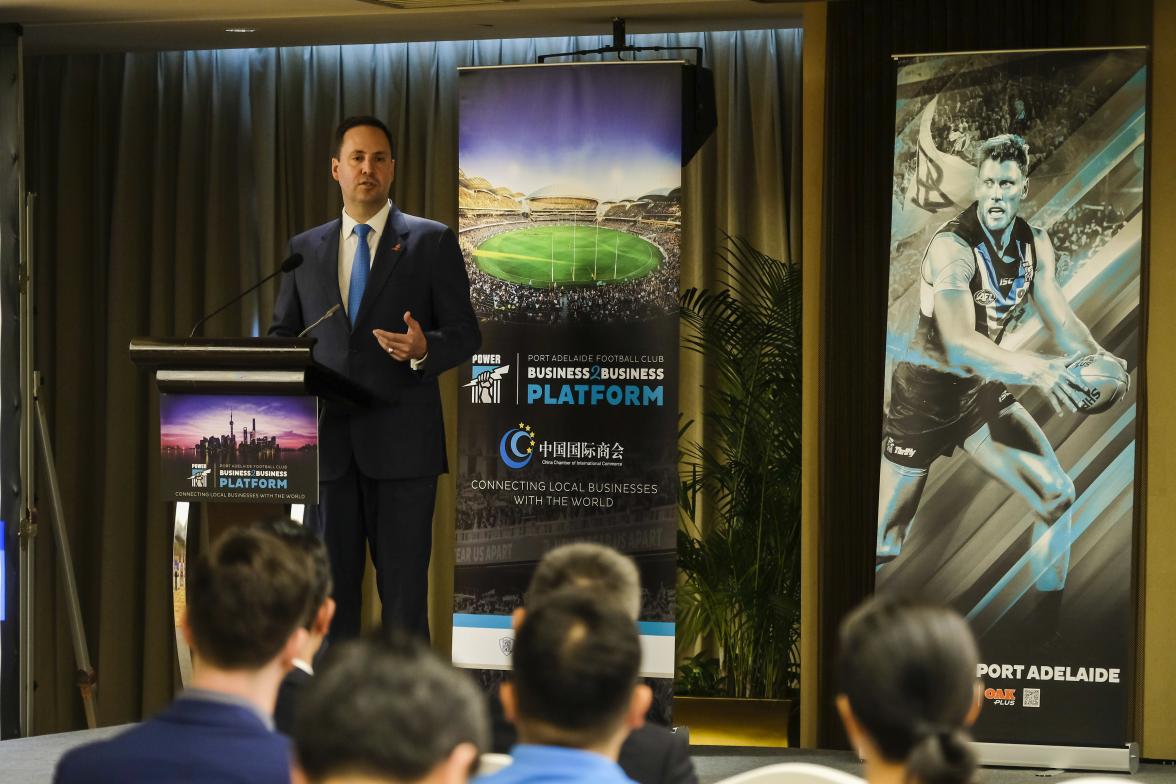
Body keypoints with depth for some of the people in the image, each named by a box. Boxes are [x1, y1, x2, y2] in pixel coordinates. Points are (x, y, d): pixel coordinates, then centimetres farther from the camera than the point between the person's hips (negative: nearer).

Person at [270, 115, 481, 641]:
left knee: (404, 590, -4)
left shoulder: (431, 243, 3)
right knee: (329, 589, 6)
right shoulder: (305, 248, 14)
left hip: (401, 440, -3)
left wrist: (424, 350, -20)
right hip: (325, 440, 3)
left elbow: (465, 335, 2)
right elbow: (283, 334, 18)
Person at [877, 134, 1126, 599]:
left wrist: (1097, 356, -22)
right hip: (925, 396, -6)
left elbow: (1061, 320, 1)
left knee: (1057, 496, -7)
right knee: (885, 544, -2)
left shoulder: (1035, 246, -3)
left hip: (982, 392, 6)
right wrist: (1036, 370, -52)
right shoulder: (952, 247, -27)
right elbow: (960, 346, -38)